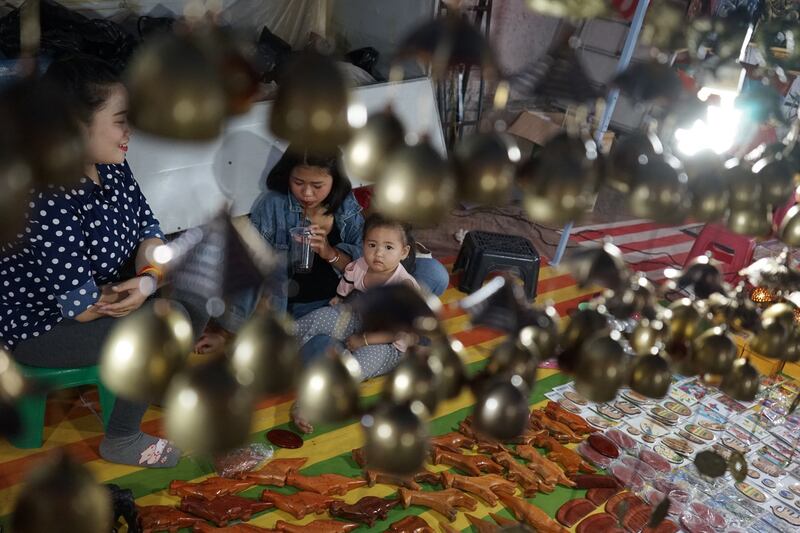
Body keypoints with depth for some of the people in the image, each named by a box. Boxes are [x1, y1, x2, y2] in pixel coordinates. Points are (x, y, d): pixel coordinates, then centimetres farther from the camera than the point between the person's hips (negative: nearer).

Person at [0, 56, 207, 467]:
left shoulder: (112, 168, -8)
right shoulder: (51, 203, -33)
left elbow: (150, 233, -2)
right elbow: (83, 306, -31)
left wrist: (149, 278, -22)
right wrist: (129, 287, -12)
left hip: (100, 292, 8)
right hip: (39, 325, -8)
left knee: (193, 307, 0)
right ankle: (121, 440, 2)